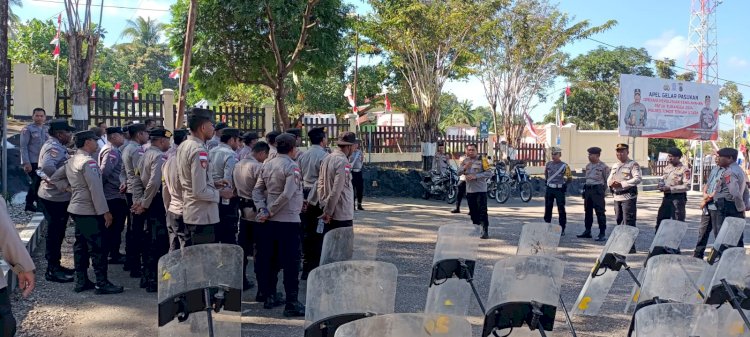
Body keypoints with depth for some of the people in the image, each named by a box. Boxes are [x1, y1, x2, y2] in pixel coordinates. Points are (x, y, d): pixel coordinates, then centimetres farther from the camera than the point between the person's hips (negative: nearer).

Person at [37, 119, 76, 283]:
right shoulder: (54, 148, -19)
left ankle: (55, 265, 29)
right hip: (56, 197, -11)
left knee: (56, 232, 18)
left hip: (57, 196, 11)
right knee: (55, 233, -2)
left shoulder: (56, 146, 14)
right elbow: (47, 166, -37)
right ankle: (52, 270, 6)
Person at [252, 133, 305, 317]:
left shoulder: (267, 165, 8)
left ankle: (268, 296, 25)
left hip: (271, 221, 7)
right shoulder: (292, 167, -13)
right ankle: (291, 303, -1)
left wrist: (263, 209, -2)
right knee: (291, 262, -2)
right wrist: (269, 212, -14)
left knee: (268, 259, 15)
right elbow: (287, 195, -22)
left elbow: (257, 190, 7)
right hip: (288, 220, -7)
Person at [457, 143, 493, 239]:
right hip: (469, 190, 5)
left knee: (482, 211, -11)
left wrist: (476, 176, -19)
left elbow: (489, 173, -11)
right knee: (473, 212, 12)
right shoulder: (465, 161, 11)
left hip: (480, 190, -5)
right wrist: (464, 167, -15)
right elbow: (458, 173, 5)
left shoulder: (482, 160, -4)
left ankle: (485, 231, -12)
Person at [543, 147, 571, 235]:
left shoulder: (564, 166, -7)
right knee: (548, 208, 8)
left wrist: (564, 185, -1)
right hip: (549, 189, 4)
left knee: (561, 210, 0)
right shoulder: (548, 164, 6)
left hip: (559, 189, -4)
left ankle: (562, 229, 5)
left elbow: (569, 178, 2)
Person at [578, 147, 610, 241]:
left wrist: (603, 191, -5)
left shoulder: (603, 167, -6)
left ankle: (602, 234, -3)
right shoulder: (588, 166, 14)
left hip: (597, 190, -7)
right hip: (588, 190, 7)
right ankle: (587, 231, 19)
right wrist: (585, 189, 14)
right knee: (587, 211, 11)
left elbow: (607, 181, -4)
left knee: (600, 212, -6)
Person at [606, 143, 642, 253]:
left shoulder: (633, 164, -4)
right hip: (617, 197, 7)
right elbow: (609, 180, 20)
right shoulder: (615, 166, 19)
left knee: (629, 222, -8)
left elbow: (637, 179, -17)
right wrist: (611, 183, -4)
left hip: (628, 196, -7)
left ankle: (630, 246, -5)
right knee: (619, 221, 12)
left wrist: (622, 184, -22)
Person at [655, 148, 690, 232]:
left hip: (678, 198, -7)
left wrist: (670, 188, -21)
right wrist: (661, 185, -1)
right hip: (667, 197, 7)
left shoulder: (684, 169, -10)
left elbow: (687, 186, -17)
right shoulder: (667, 168, 12)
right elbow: (662, 179, 23)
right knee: (660, 219, 10)